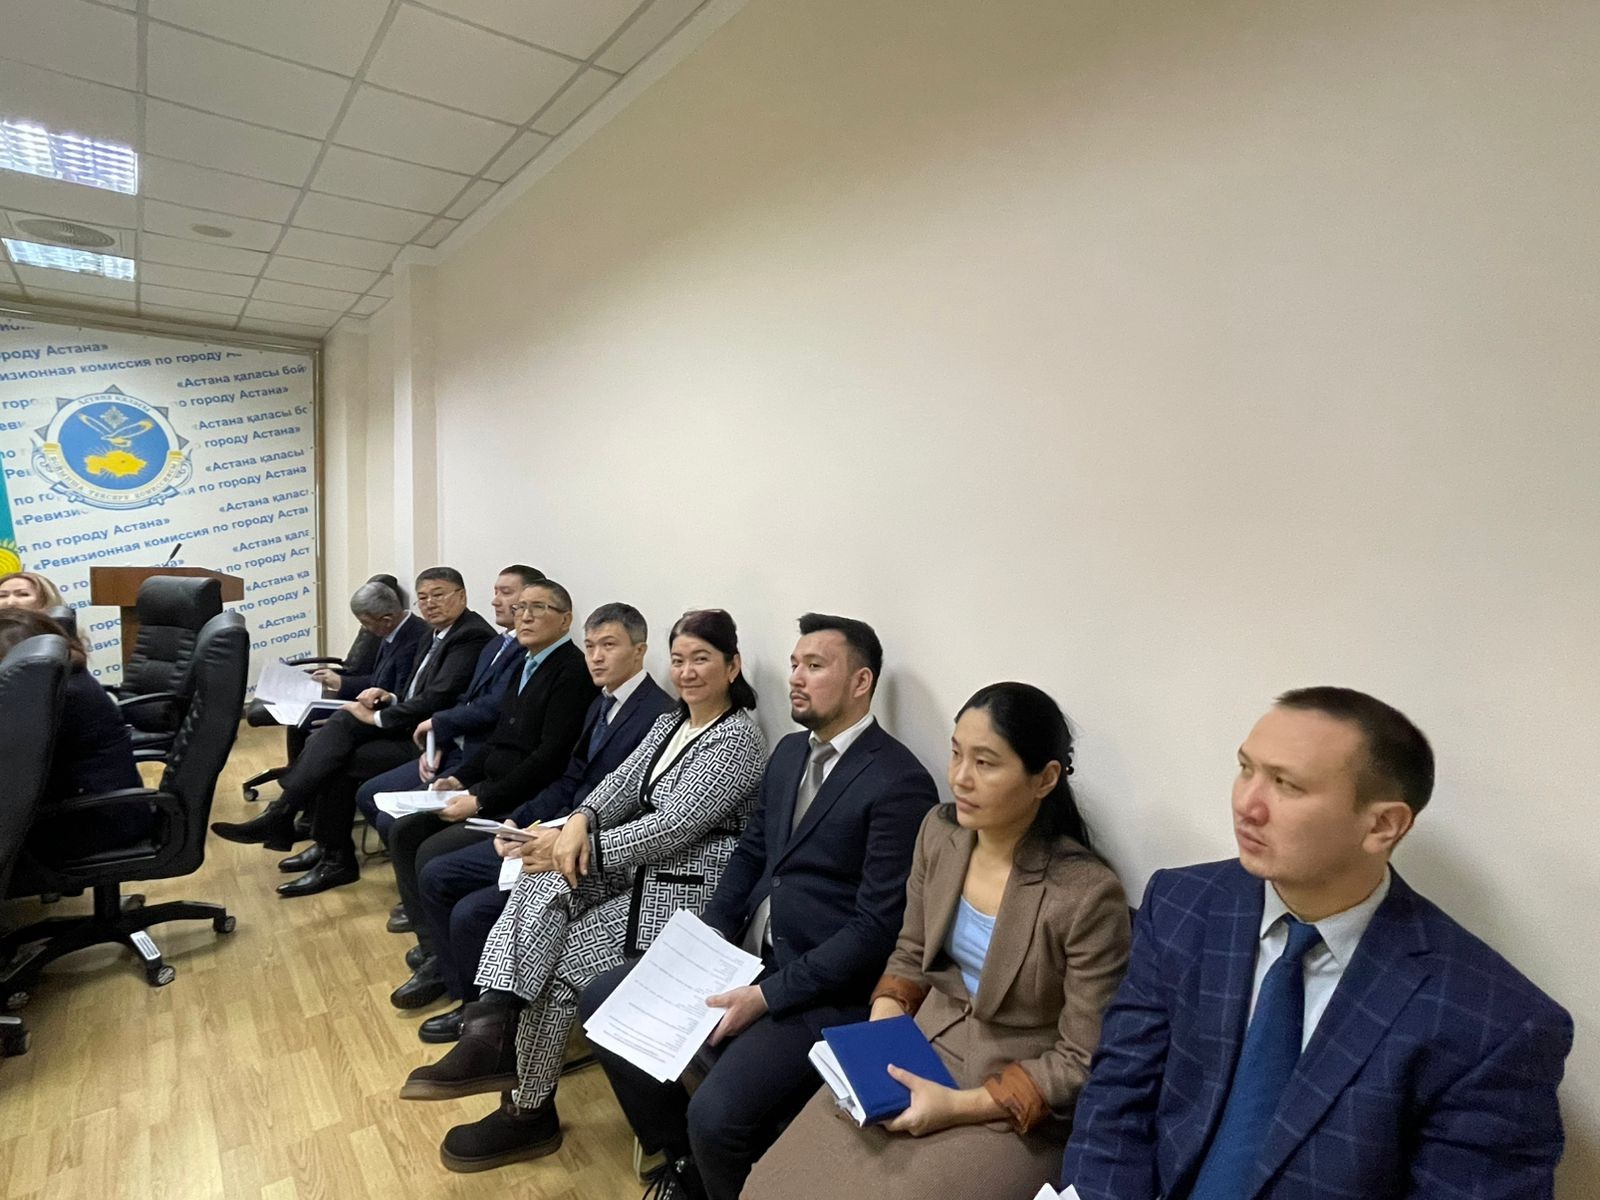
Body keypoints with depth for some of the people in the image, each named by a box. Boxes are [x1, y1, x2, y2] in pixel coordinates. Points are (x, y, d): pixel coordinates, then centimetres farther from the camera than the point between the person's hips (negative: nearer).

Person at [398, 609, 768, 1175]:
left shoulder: (739, 736, -16)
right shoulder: (671, 722, 12)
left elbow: (674, 826, -23)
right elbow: (622, 783, 3)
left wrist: (579, 846, -22)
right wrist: (580, 823, -18)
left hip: (688, 892, -8)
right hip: (640, 871, 8)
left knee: (556, 961, -13)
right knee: (542, 881, -19)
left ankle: (530, 1112, 9)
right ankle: (491, 1030, -21)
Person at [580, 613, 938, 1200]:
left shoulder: (900, 784, -18)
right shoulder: (790, 751, 8)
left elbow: (878, 926, -19)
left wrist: (768, 994, -19)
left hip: (821, 987, -8)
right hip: (742, 953, 8)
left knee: (715, 1112, -25)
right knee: (603, 1002, 7)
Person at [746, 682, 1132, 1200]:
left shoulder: (1088, 895, -23)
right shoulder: (940, 832, -6)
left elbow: (1083, 1061, -14)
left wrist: (959, 1105, -17)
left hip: (1014, 1110, -4)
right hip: (921, 1054, 5)